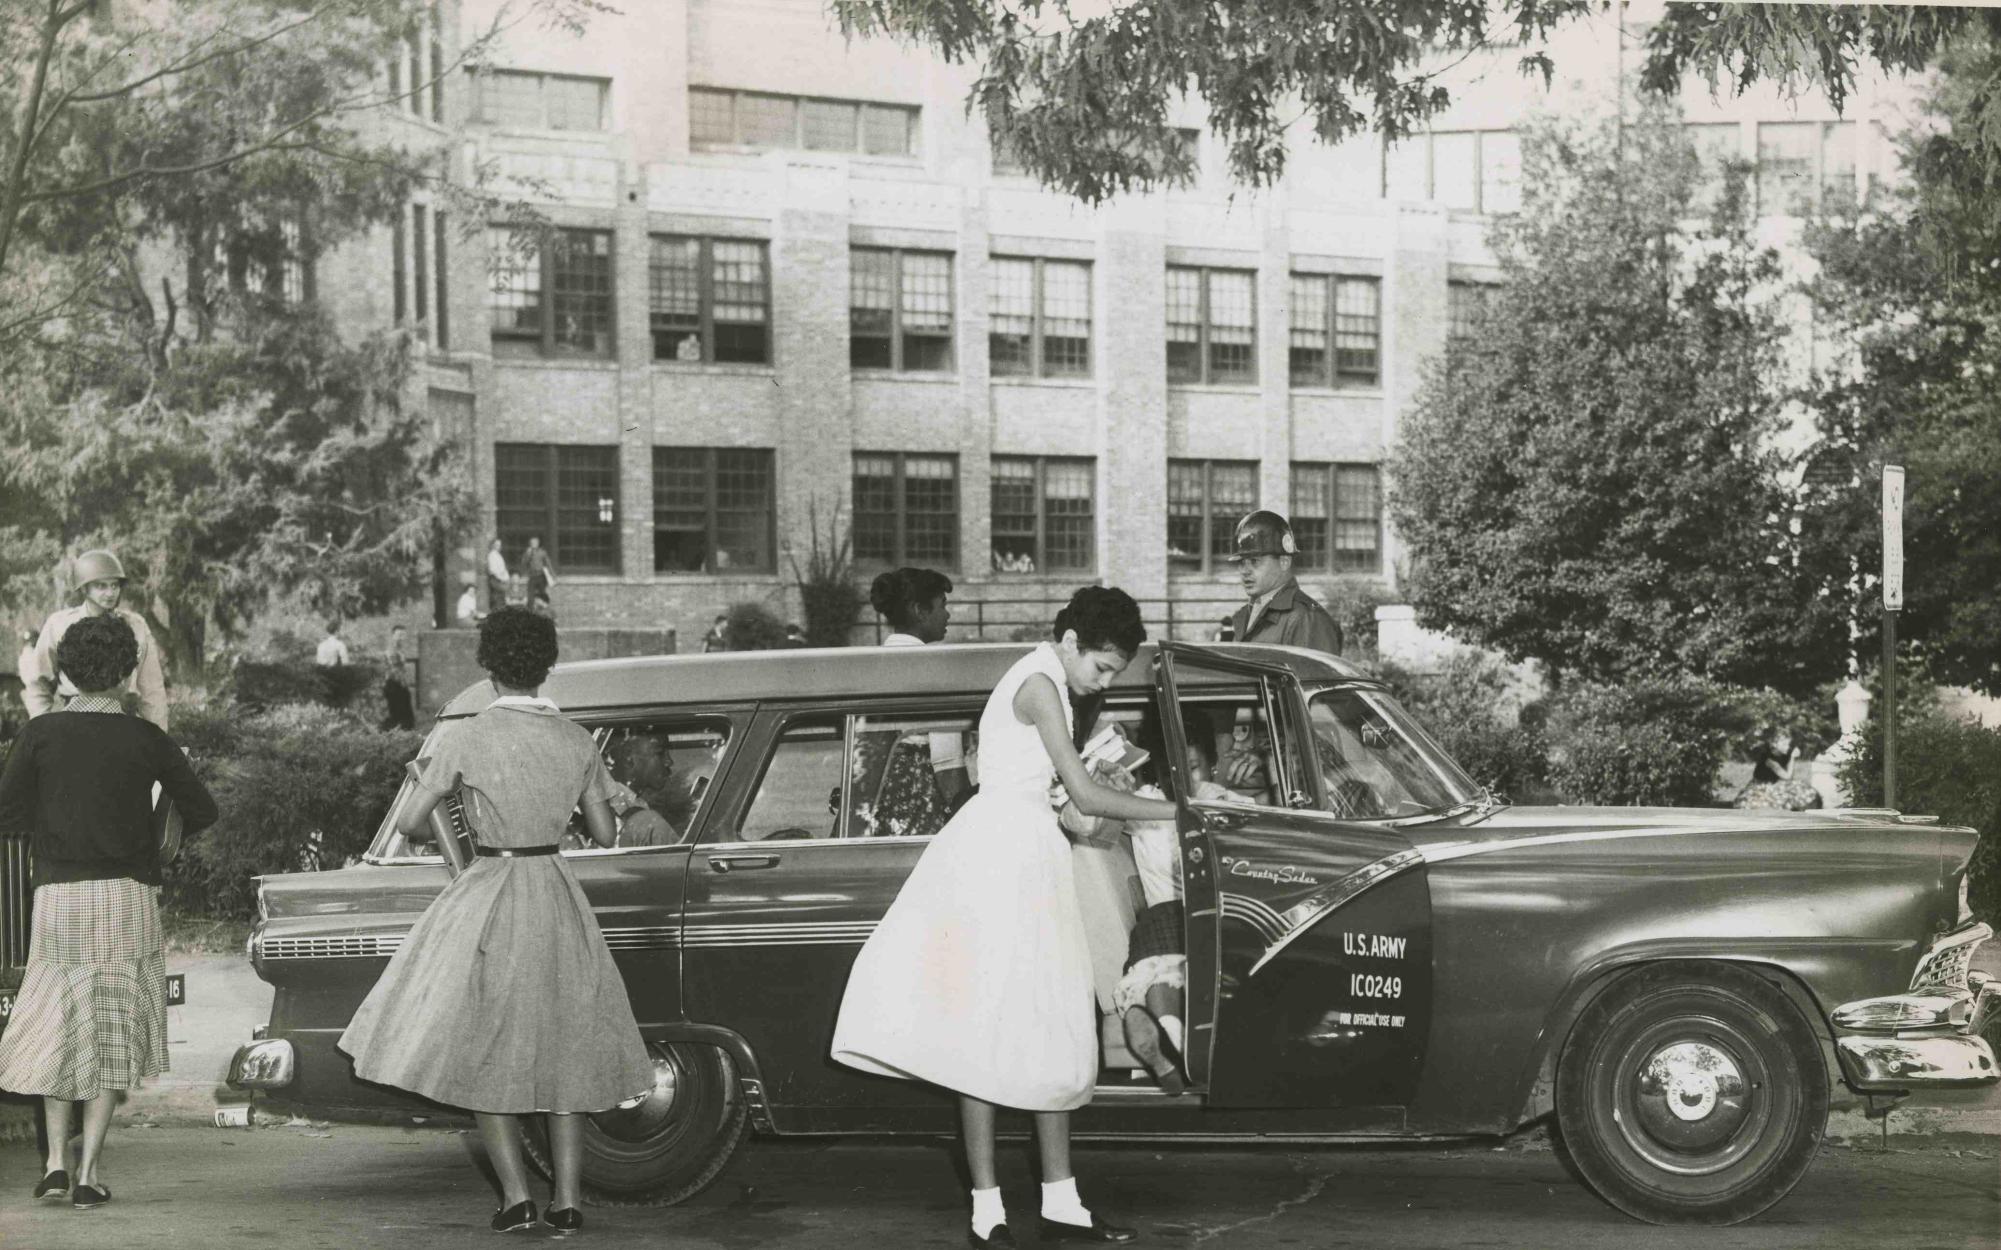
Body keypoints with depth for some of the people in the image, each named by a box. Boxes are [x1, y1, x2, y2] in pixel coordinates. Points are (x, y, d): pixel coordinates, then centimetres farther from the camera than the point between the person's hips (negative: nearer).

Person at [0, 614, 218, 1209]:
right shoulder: (146, 739, -2)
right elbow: (202, 812, 2)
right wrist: (168, 835, 23)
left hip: (58, 893, 1)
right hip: (127, 895, -1)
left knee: (56, 1026, 16)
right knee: (113, 1031, 6)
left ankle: (56, 1160, 8)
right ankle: (89, 1171, 3)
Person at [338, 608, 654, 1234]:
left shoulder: (465, 739, -12)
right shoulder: (578, 741, -2)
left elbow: (411, 824, -7)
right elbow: (605, 834, 5)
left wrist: (421, 780, 14)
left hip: (488, 904, -3)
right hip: (559, 903, 3)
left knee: (484, 1051, 10)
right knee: (563, 1048, 13)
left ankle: (516, 1195, 5)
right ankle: (566, 1200, 12)